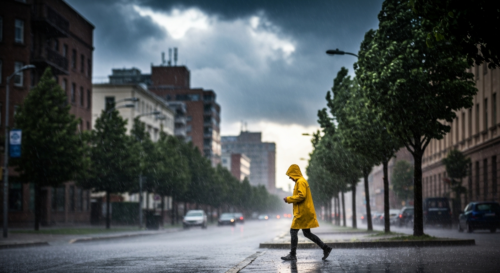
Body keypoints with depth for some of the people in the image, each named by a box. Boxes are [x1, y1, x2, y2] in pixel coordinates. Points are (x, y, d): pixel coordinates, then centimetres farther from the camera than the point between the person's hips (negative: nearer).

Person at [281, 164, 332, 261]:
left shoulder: (301, 181, -12)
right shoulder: (301, 181, 20)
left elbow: (301, 195, -23)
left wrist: (289, 199, -16)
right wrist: (290, 199, 15)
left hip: (302, 212, -10)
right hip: (305, 212, 10)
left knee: (293, 231, -6)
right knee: (307, 233, 12)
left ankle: (292, 255, -4)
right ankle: (325, 248, 11)